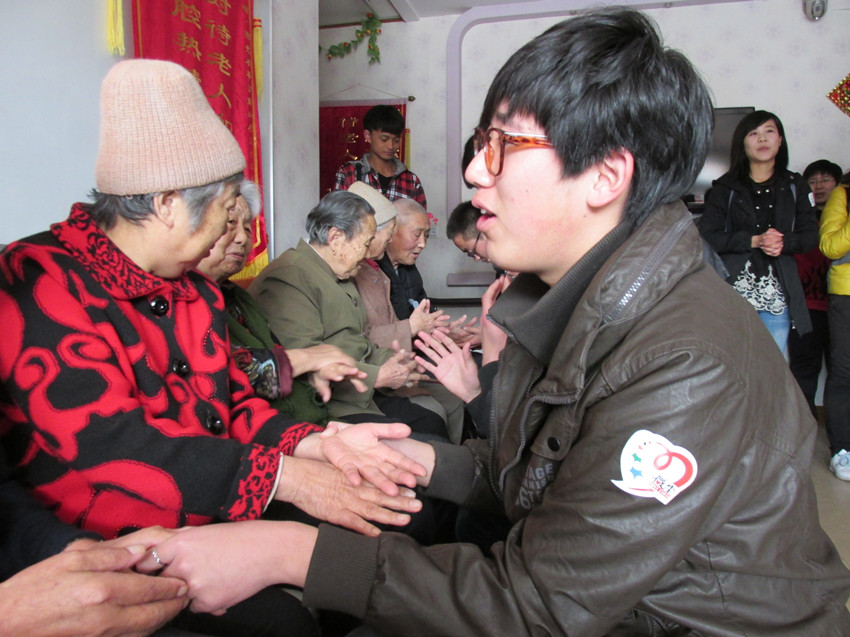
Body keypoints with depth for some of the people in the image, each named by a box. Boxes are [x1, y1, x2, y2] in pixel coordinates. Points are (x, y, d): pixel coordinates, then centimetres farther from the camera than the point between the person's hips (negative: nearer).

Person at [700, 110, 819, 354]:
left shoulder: (795, 186, 12)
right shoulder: (726, 188, 4)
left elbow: (810, 236, 9)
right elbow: (708, 235, -5)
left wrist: (785, 243, -12)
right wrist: (754, 240, -14)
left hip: (777, 294, 3)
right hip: (734, 290, -2)